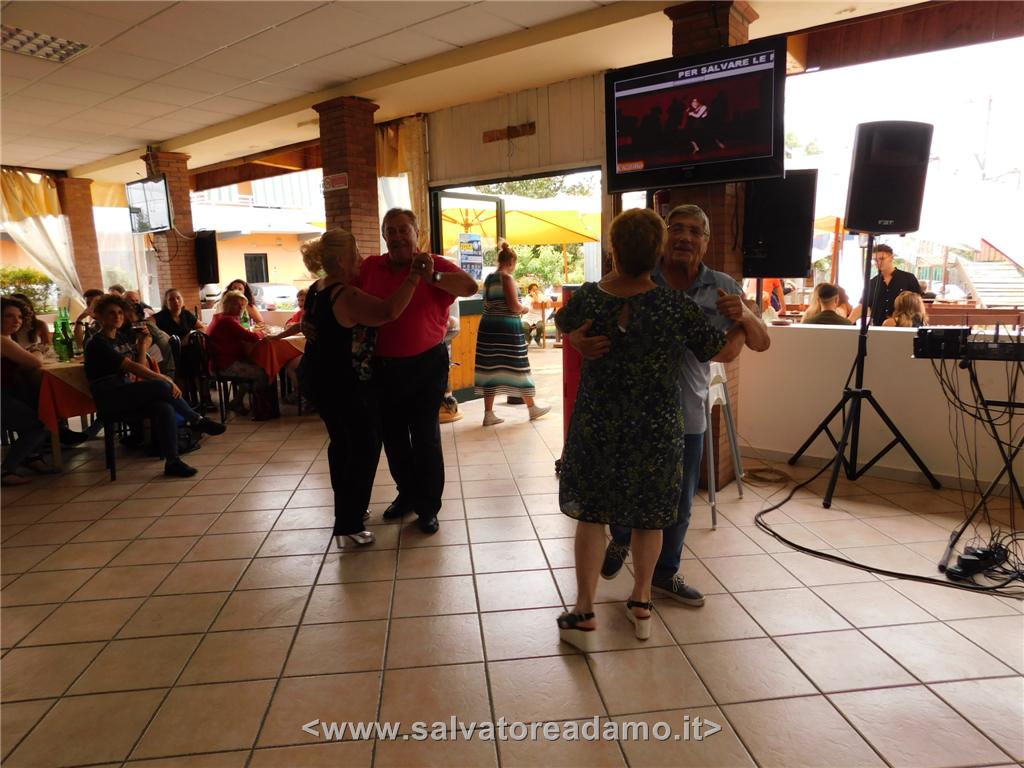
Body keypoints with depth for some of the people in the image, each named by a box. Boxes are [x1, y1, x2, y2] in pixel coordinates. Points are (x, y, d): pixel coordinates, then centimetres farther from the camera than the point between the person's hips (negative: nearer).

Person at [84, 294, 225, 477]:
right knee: (161, 386, -29)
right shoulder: (97, 343, -9)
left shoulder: (120, 338, 17)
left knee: (165, 408, -24)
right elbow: (131, 367, -19)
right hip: (109, 399, -7)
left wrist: (142, 344, 1)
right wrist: (166, 379, -24)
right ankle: (197, 421, -11)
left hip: (125, 393, 7)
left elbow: (140, 367, 12)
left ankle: (172, 461, -23)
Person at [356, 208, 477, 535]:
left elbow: (471, 287, -21)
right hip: (383, 367, 4)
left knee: (425, 437, 3)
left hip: (426, 365, -4)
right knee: (393, 436, 16)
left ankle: (428, 507, 18)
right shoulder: (370, 268, 4)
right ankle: (406, 494, 37)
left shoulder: (434, 264, -7)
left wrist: (431, 277, -31)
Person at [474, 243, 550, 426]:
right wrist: (525, 308, 4)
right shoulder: (507, 277, -12)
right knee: (517, 368, 5)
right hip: (507, 328, -7)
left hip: (489, 326, 7)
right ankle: (532, 408, 20)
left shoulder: (489, 278, 12)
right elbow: (514, 306, -18)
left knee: (491, 369, 8)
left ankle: (488, 414, 9)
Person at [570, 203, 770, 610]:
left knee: (679, 502, 14)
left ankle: (665, 573, 38)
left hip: (686, 413, 2)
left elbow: (761, 343, -2)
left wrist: (745, 315, -24)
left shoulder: (723, 288, -2)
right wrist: (578, 340, -35)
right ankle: (619, 541, 49)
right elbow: (580, 321, -10)